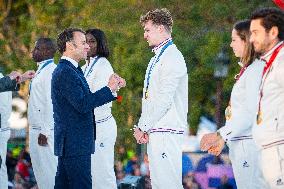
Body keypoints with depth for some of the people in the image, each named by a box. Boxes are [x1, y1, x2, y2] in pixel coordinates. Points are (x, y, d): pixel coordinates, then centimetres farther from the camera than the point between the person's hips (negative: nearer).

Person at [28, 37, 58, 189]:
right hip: (37, 129, 10)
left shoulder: (50, 72, -15)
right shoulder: (41, 70, 16)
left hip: (46, 132, -10)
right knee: (40, 170, 13)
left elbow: (51, 103, -21)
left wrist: (45, 132, -23)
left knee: (49, 170, -7)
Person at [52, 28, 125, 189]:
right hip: (75, 144, -11)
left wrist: (113, 88, 9)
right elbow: (82, 104, -23)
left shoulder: (69, 70, 18)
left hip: (68, 144, 11)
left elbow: (87, 98, 16)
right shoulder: (65, 73, -16)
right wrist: (109, 89, -15)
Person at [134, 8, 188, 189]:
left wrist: (143, 127, -13)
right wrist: (142, 126, 10)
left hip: (167, 132, -10)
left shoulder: (172, 58, -12)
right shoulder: (157, 58, 20)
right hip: (154, 131, 10)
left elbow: (164, 100, -17)